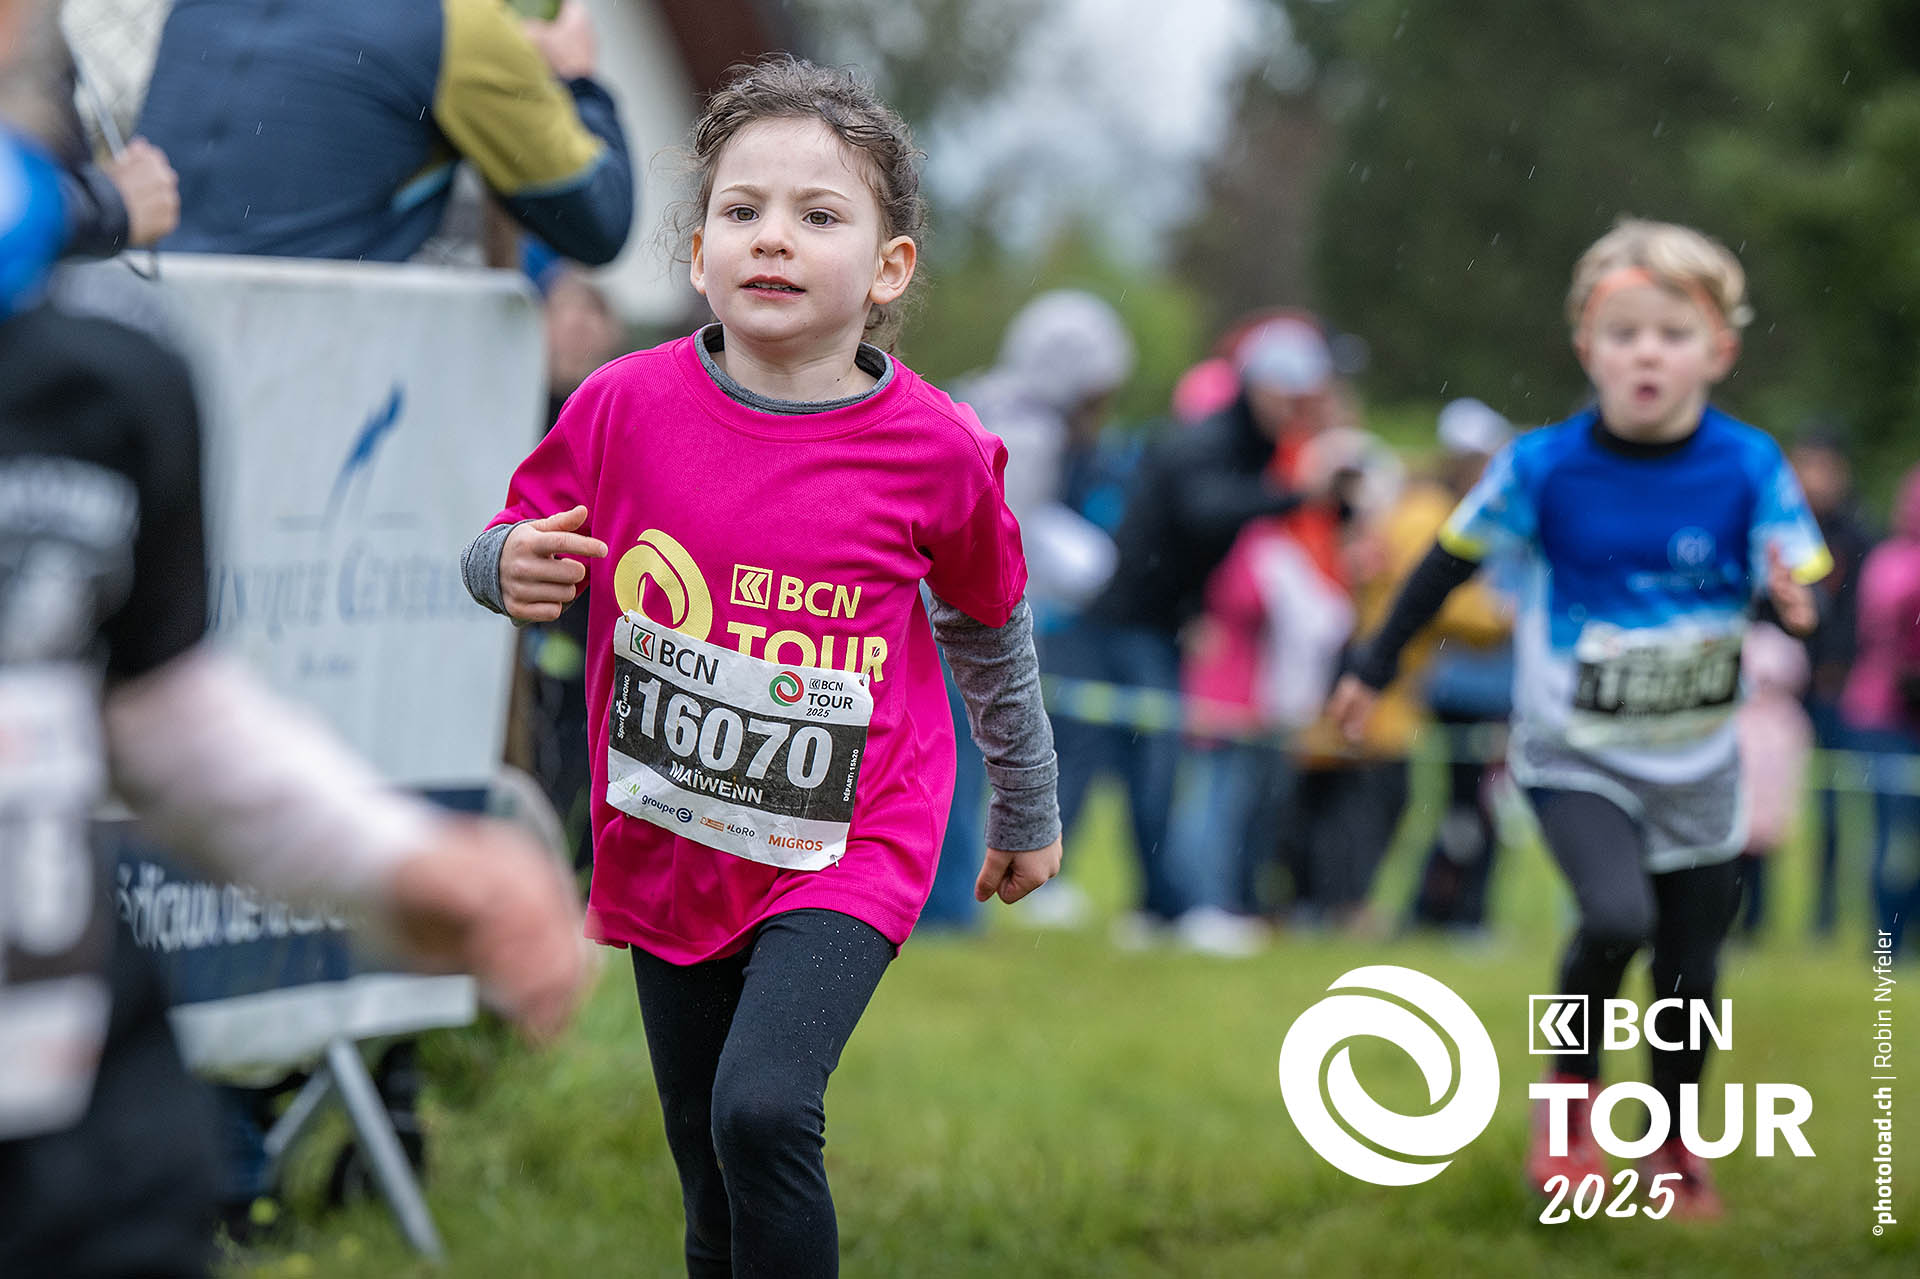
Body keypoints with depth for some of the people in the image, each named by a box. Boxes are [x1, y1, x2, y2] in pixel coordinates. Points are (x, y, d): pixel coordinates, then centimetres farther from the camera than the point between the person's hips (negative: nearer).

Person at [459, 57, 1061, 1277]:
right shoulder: (628, 406, -10)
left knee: (763, 1110, -26)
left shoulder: (936, 451, -11)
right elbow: (512, 553, 5)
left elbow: (991, 633, 7)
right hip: (669, 851, 3)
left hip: (845, 854, -3)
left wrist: (1027, 814, 19)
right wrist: (510, 567, -20)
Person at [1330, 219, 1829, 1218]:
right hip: (1575, 758, -2)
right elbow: (1453, 560, 1)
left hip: (1696, 765, 2)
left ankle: (1673, 1147, 36)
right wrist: (1374, 667, 8)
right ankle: (1571, 1097, 1)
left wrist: (1791, 605, -33)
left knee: (1690, 973, 10)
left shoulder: (1749, 469, -12)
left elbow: (1795, 593, -8)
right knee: (1616, 917, -25)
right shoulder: (1544, 467, -13)